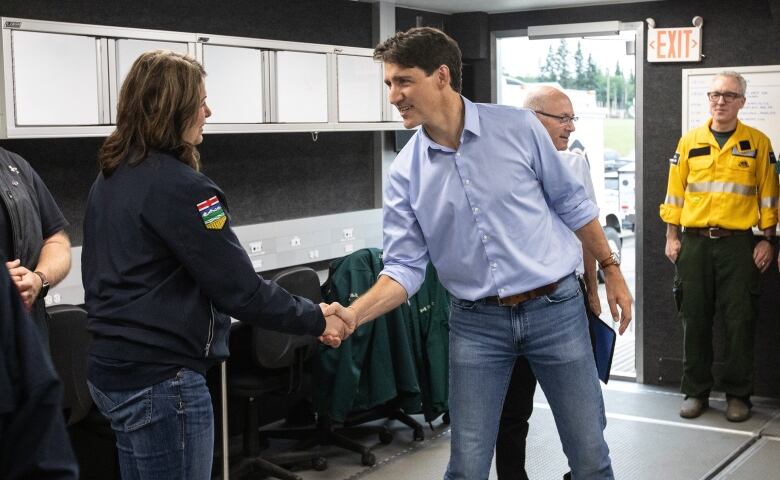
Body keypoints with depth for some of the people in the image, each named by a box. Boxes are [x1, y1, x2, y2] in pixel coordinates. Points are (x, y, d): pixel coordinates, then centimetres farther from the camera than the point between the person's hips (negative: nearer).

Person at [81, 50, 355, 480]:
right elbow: (239, 288, -18)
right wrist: (316, 320, -7)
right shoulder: (178, 186, -19)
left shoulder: (110, 177, 9)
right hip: (160, 380, -9)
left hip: (112, 368, 9)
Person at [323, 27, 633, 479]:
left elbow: (572, 203, 4)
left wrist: (612, 270, 6)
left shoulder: (518, 127, -7)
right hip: (477, 322, 1)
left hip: (555, 307, -1)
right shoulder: (406, 171, -4)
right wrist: (352, 314, -21)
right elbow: (405, 266, -5)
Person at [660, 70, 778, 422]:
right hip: (694, 243, 1)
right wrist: (671, 238, 3)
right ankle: (695, 391, 17)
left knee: (739, 322, 1)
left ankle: (737, 394, 14)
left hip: (738, 244, -1)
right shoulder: (689, 142, 7)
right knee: (694, 320, 6)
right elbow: (675, 193, 7)